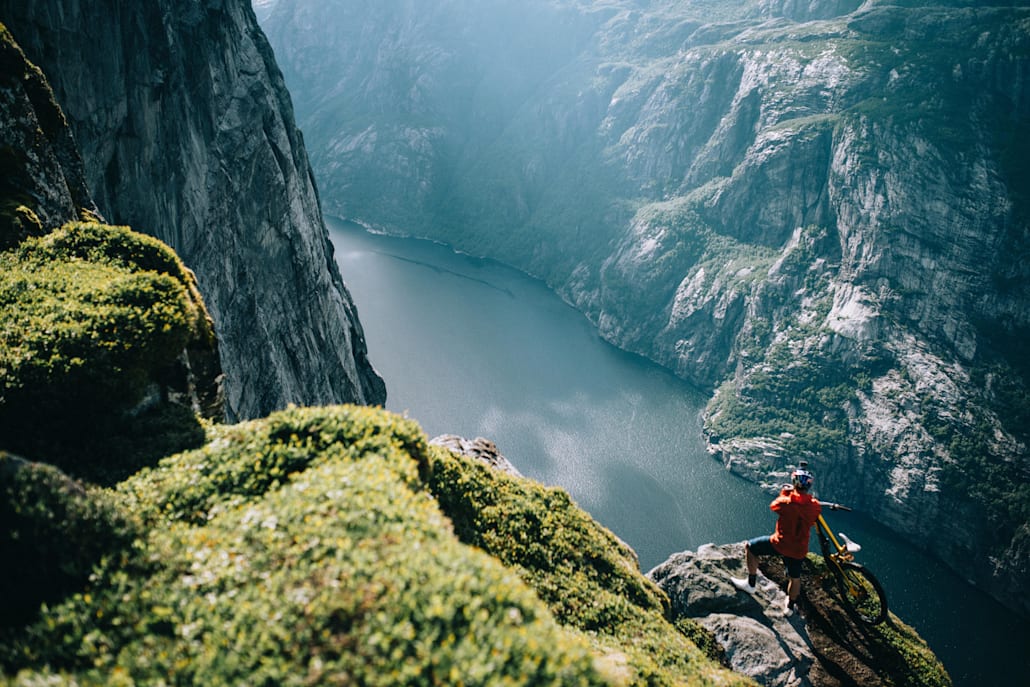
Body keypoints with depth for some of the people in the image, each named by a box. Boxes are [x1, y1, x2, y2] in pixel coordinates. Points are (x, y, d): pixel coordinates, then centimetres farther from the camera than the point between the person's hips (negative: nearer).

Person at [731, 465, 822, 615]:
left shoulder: (787, 501, -21)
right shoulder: (815, 506, -9)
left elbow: (773, 506, 0)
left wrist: (784, 493, 14)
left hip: (780, 544, -5)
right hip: (800, 549, 5)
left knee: (750, 547, 14)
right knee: (795, 577, 27)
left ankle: (750, 583, 16)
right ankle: (790, 606, 47)